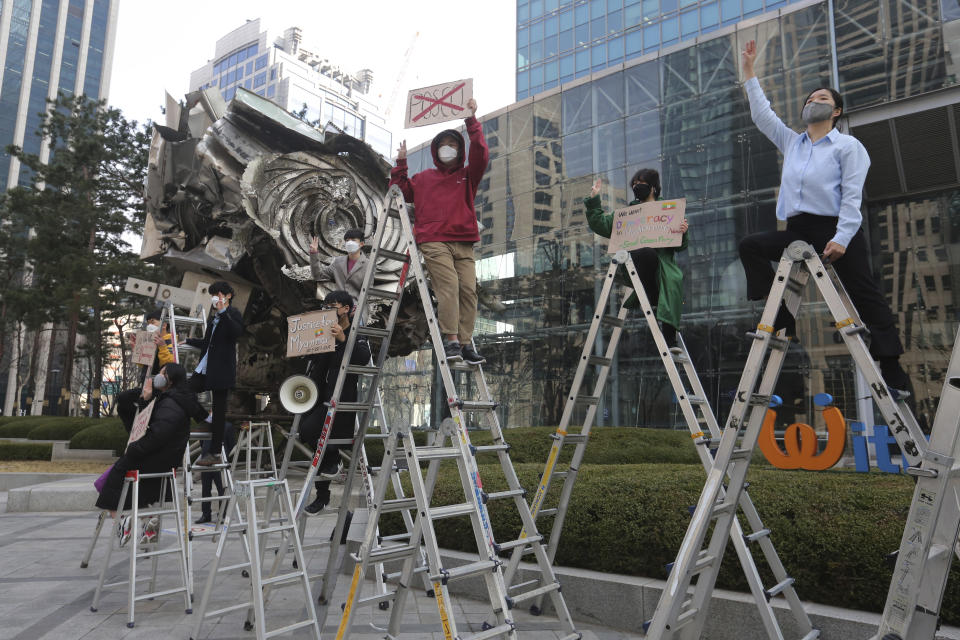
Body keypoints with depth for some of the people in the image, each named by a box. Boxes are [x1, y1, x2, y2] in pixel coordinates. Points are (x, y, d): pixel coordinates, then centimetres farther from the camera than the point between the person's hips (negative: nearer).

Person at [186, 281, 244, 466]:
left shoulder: (233, 315, -5)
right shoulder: (215, 317, 19)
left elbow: (237, 332, -27)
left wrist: (223, 312, -27)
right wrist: (189, 341, 32)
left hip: (222, 371, -8)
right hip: (205, 369, 8)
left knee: (219, 410, -2)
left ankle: (215, 453, 3)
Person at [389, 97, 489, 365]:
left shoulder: (467, 176, 17)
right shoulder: (424, 178, 20)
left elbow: (481, 156, 1)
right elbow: (400, 192, 25)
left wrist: (472, 122, -3)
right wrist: (401, 164, 17)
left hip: (464, 243, 2)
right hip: (433, 241, -2)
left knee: (468, 289, -9)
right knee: (448, 285, -19)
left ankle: (466, 343, -7)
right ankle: (451, 340, -22)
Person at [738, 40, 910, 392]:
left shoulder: (848, 145, 2)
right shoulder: (792, 143, 19)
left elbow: (852, 196, -8)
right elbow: (761, 114, 21)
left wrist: (841, 238, -20)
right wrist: (749, 72, 22)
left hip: (836, 232, -5)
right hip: (797, 231, 5)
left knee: (866, 298, -6)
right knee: (751, 245, -12)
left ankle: (892, 370, 0)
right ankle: (781, 315, -12)